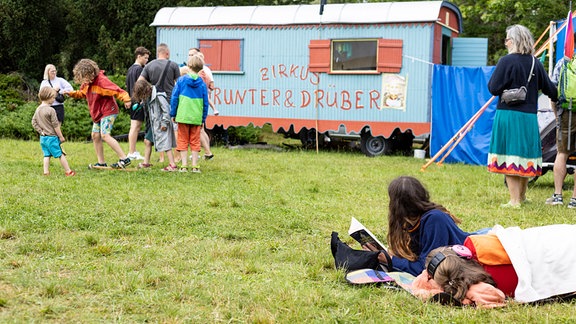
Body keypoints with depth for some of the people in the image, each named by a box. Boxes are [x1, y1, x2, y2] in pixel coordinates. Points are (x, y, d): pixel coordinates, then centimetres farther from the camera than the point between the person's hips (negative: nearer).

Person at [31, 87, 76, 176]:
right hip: (51, 137, -7)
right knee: (60, 154, 0)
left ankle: (46, 171, 8)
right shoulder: (51, 110, -17)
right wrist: (61, 136, -7)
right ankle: (68, 171, 4)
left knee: (47, 155, 13)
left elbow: (34, 122, 10)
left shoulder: (38, 109, 6)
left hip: (42, 138, 7)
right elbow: (56, 125, -15)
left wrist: (40, 131, 10)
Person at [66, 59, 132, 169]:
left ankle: (124, 159, -21)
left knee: (105, 135, -20)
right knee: (95, 136, 9)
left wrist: (126, 99, -44)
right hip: (97, 113, 10)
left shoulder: (102, 81, -22)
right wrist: (71, 93, 8)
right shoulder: (86, 83, 6)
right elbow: (81, 93, 25)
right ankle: (101, 163, 19)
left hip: (108, 111, -10)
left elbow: (116, 90, -30)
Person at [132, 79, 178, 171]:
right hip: (153, 124, 10)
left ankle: (173, 165, -9)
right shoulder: (146, 97, 8)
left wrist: (164, 123, -18)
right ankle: (146, 163, 26)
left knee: (165, 144, -10)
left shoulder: (158, 96, -20)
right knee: (147, 141, 13)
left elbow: (166, 110, -19)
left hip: (161, 125, -10)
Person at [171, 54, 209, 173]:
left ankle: (184, 165, 2)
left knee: (183, 141, 6)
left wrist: (173, 114, 9)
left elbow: (174, 98, 0)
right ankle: (195, 166, 6)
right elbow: (205, 103, 6)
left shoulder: (181, 80, -1)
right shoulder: (202, 83, 3)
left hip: (183, 116, -1)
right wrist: (203, 119, 15)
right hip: (197, 117, 1)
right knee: (195, 142, 8)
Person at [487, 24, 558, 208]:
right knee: (525, 154, 16)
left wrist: (495, 74, 8)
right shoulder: (535, 63, 6)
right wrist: (558, 99, 32)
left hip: (508, 114, -5)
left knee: (509, 156, -1)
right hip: (529, 115, 5)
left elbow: (493, 88, -12)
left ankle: (514, 200, -3)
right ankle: (522, 196, 31)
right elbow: (549, 88, 12)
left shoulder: (507, 61, -10)